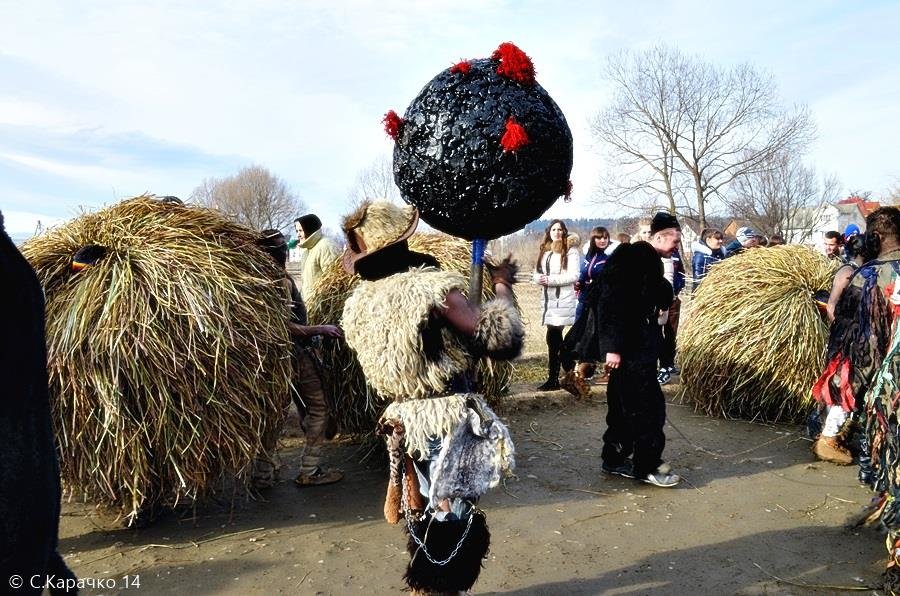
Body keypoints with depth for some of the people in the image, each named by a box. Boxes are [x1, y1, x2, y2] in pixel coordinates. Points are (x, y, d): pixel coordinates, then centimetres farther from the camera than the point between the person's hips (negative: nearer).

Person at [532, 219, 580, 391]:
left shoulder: (571, 251, -4)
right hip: (548, 299, 6)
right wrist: (539, 279, -8)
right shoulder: (544, 251, 15)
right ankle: (554, 379, 18)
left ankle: (553, 379, -2)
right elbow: (536, 273, 15)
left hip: (563, 300, -6)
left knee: (552, 339, -9)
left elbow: (574, 276, -13)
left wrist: (551, 279, -17)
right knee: (555, 339, 11)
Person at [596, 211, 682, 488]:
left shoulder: (650, 260, 14)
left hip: (640, 343, 10)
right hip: (628, 346, -10)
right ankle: (647, 465, 7)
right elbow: (614, 303, -22)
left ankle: (615, 459, 24)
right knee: (648, 404, -4)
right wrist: (613, 346, -24)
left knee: (625, 403, 15)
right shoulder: (630, 257, -15)